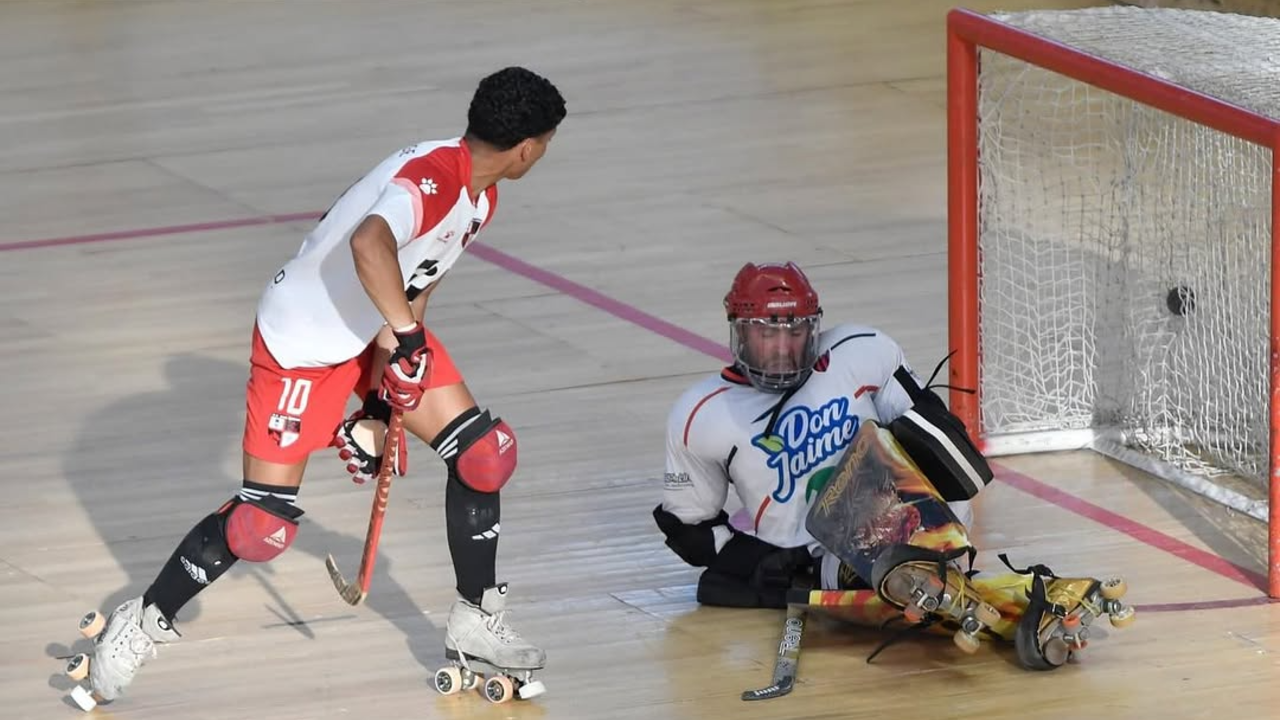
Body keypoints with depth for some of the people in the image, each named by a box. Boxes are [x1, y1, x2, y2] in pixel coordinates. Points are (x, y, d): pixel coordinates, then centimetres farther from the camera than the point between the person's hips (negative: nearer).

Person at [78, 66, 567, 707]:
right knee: (262, 525, -8)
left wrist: (382, 401, 3)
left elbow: (416, 282, 7)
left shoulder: (480, 196, -1)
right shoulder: (431, 177, -31)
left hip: (383, 332, 9)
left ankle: (475, 624, 17)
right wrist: (405, 338, -39)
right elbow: (370, 244, -51)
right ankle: (144, 622, 14)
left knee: (482, 451, 1)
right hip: (303, 341, -9)